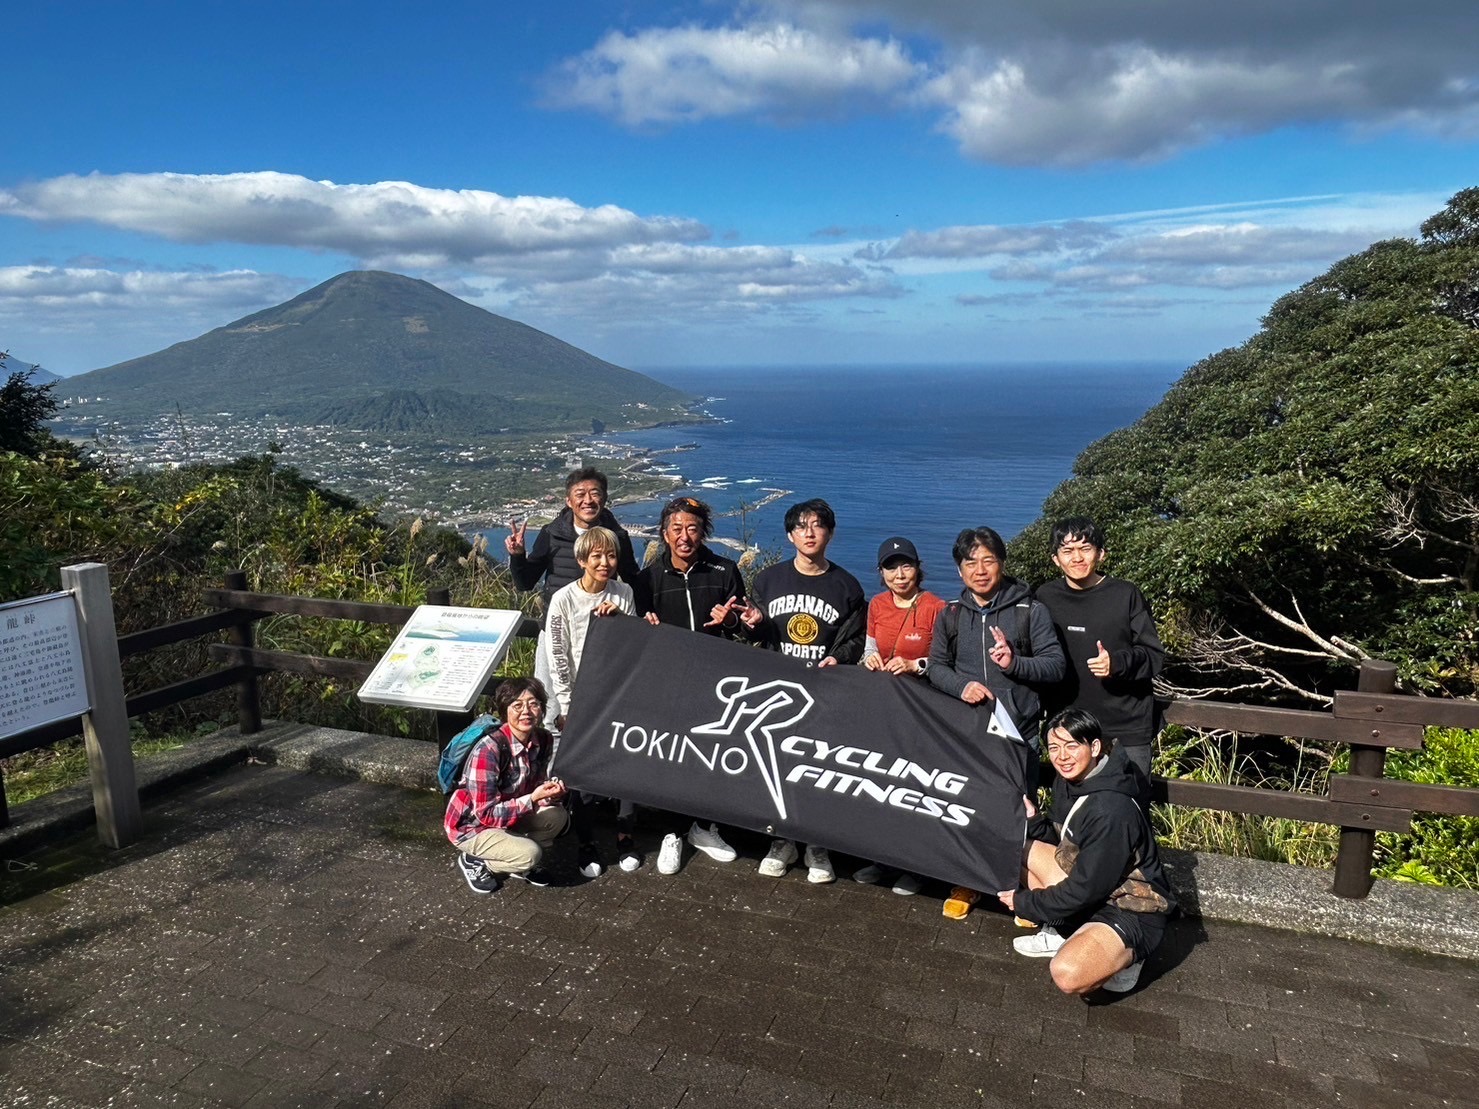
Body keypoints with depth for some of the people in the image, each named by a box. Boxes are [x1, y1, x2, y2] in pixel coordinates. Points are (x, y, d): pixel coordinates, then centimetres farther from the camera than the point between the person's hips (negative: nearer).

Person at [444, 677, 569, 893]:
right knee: (530, 854, -25)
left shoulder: (542, 739, -11)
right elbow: (487, 814, -29)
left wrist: (549, 792, -22)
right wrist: (533, 799, -38)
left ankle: (519, 863, 7)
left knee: (558, 817, -15)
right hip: (471, 826, -7)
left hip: (508, 812, 7)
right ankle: (474, 862, 1)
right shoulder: (488, 750, -31)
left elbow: (534, 786, 1)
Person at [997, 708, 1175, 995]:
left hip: (1133, 913, -9)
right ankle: (1059, 934, 12)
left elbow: (1084, 890, -24)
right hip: (1092, 887, 9)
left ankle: (1124, 957, 0)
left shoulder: (1112, 811, -31)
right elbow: (1064, 841, 11)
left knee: (1068, 975, -31)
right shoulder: (1068, 781, -5)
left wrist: (1023, 902, -12)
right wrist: (1033, 822, -9)